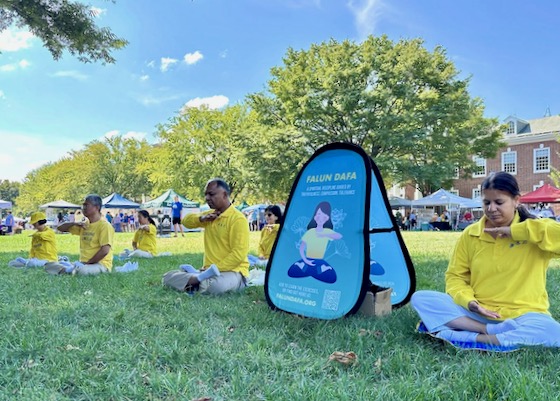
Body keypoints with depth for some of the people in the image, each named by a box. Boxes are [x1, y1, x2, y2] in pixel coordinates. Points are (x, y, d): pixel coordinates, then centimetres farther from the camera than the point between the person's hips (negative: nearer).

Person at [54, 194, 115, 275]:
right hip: (83, 263, 7)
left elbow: (105, 250, -18)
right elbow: (61, 228, 19)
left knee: (81, 269, -36)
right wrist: (74, 223, 0)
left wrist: (88, 263, -15)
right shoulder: (84, 225, 14)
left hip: (101, 264, -6)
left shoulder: (104, 225, -10)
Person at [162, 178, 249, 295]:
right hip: (209, 270, 8)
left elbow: (238, 254, -20)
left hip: (232, 271, -8)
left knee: (216, 285, -42)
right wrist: (202, 218, 1)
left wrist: (215, 269, -24)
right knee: (168, 277, -2)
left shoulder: (238, 218, -13)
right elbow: (186, 221, 21)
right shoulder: (211, 214, 14)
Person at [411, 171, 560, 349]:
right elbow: (456, 276, 8)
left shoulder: (533, 229, -2)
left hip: (521, 315, -2)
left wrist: (514, 232, -20)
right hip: (476, 312, 3)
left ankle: (471, 338, -26)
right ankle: (490, 330, -23)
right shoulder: (470, 234, 4)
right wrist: (468, 301, -13)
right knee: (420, 298, -17)